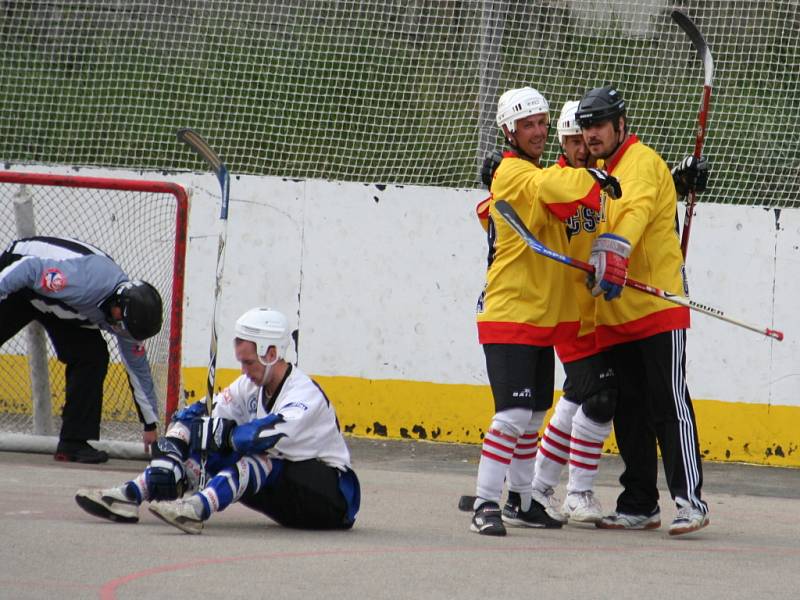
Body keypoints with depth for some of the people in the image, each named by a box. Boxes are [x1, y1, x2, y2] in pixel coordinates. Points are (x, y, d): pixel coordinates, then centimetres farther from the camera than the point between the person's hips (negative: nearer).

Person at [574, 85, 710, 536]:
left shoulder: (642, 162, -8)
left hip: (657, 307, -8)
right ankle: (640, 505, 14)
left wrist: (613, 254, -41)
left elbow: (635, 212, -26)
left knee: (669, 406, -11)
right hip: (614, 314, 8)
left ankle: (690, 500, -13)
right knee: (629, 411, 9)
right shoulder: (593, 173, 19)